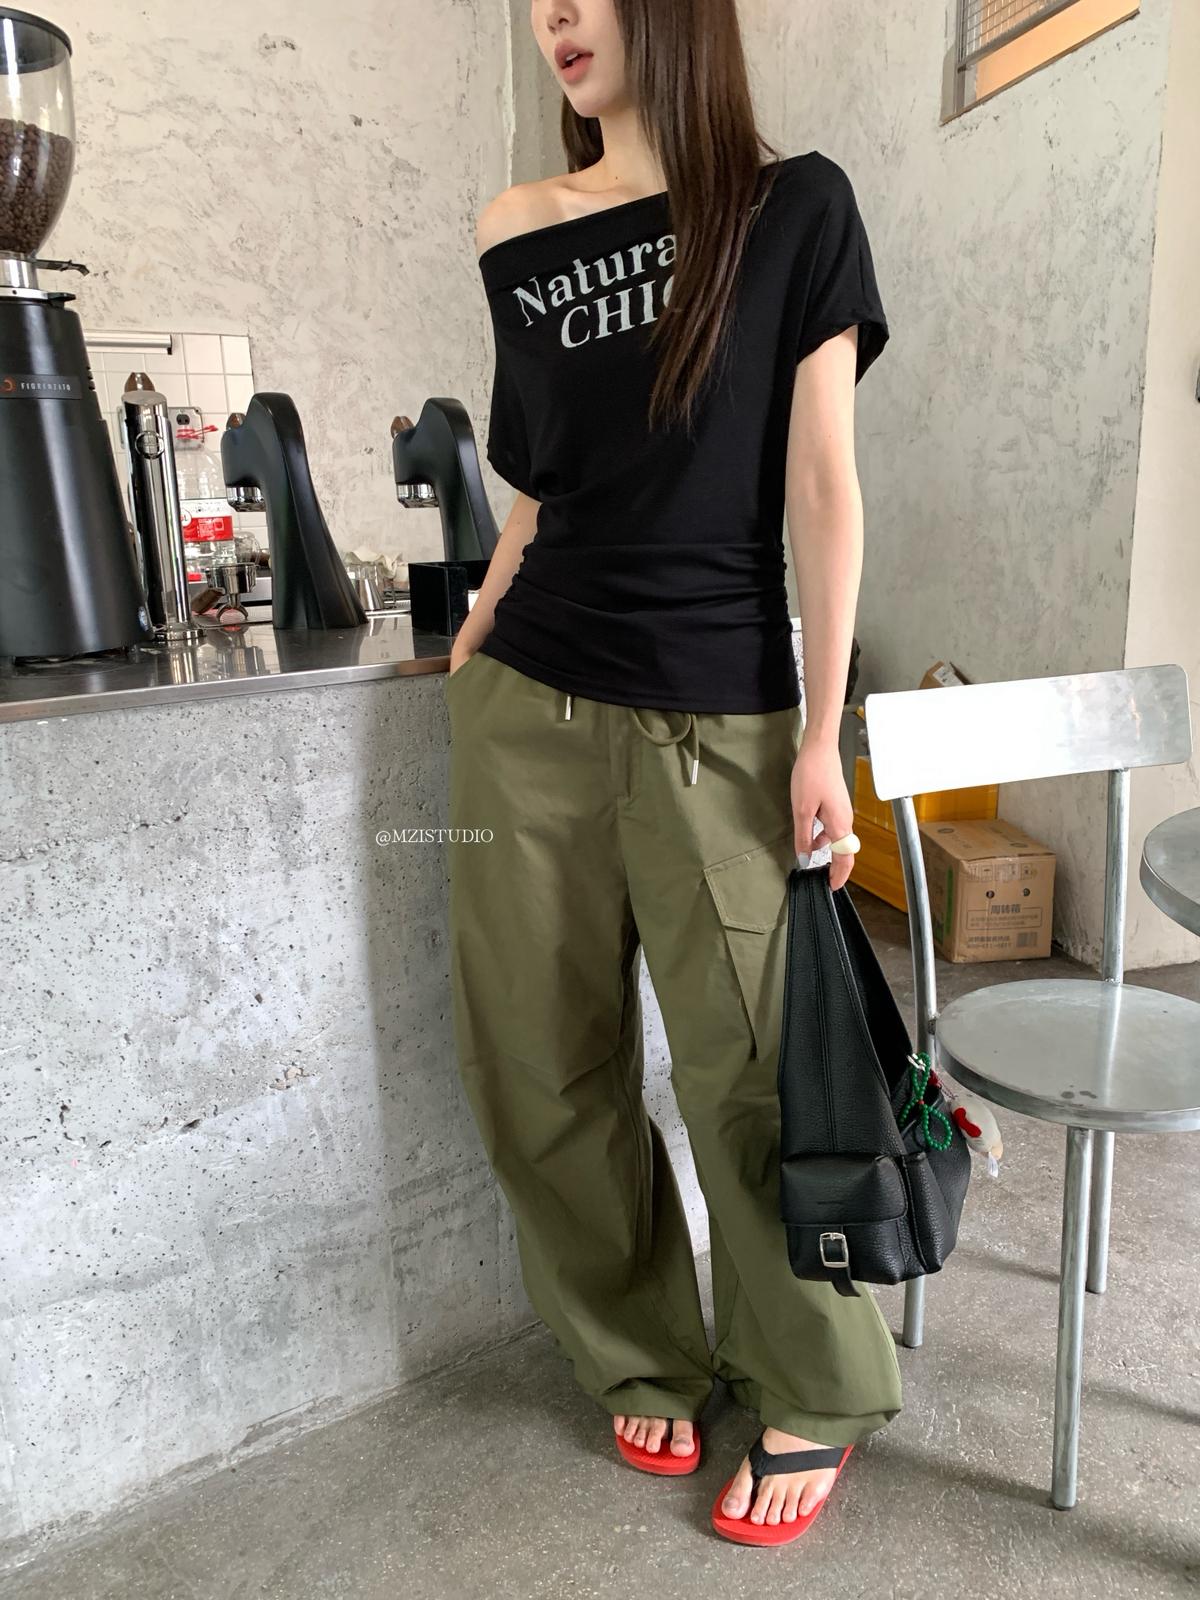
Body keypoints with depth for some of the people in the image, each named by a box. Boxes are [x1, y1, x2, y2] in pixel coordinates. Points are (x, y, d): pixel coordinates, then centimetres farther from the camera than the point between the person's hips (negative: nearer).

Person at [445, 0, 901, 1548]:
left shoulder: (797, 206, 3)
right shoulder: (516, 233, 12)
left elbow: (821, 486, -3)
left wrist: (822, 734, -8)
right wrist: (491, 619, 11)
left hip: (716, 720, -3)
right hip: (526, 709, 4)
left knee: (745, 1068, 1)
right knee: (543, 1071, 8)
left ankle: (816, 1396, 28)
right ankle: (648, 1361, 32)